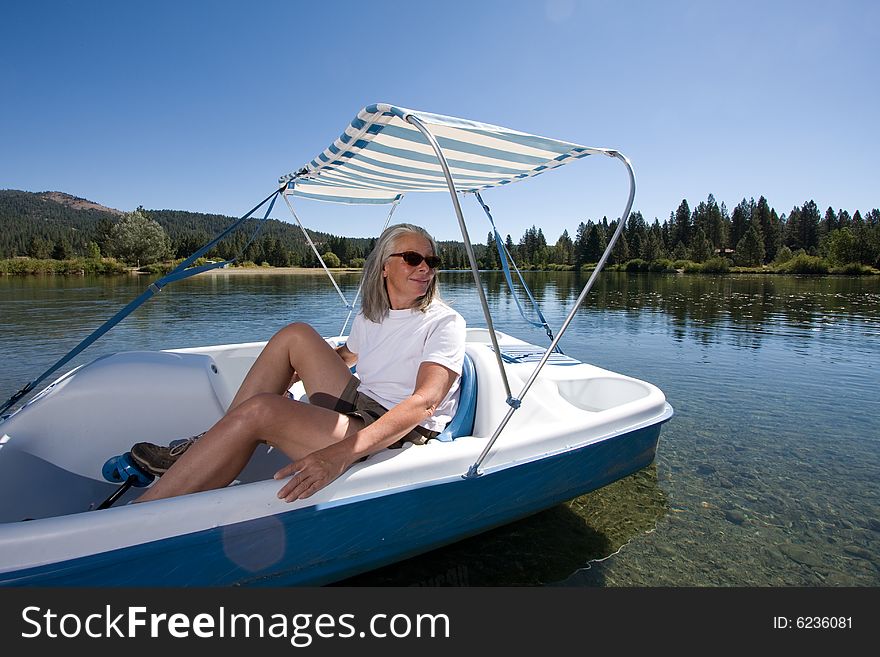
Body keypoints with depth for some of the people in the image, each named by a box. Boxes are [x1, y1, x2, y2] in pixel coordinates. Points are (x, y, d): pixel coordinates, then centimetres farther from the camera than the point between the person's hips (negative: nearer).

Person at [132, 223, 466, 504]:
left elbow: (425, 402, -28)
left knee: (259, 409, -26)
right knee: (296, 334, -1)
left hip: (398, 437, -7)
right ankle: (208, 444, 3)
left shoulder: (445, 323, -12)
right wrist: (281, 379, 23)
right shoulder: (369, 318, 9)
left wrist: (340, 454, -40)